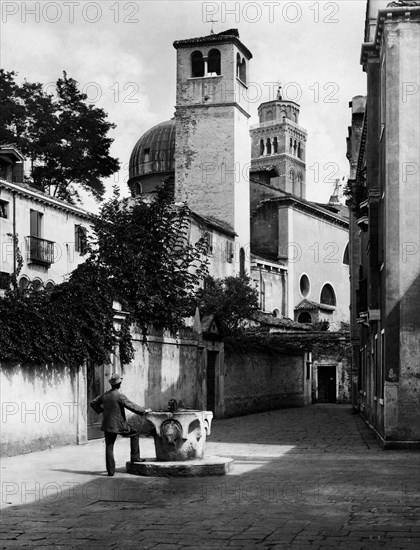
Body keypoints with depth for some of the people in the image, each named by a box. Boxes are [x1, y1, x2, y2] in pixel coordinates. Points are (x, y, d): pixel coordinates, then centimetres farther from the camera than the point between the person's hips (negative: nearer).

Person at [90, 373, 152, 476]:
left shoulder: (105, 395, 5)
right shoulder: (120, 396, -14)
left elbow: (93, 403, 16)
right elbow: (131, 406, -14)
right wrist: (144, 411, -4)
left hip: (108, 424, 5)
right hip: (119, 425, -5)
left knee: (109, 447, 7)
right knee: (134, 434, 17)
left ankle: (110, 470, 4)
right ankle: (135, 457, 15)